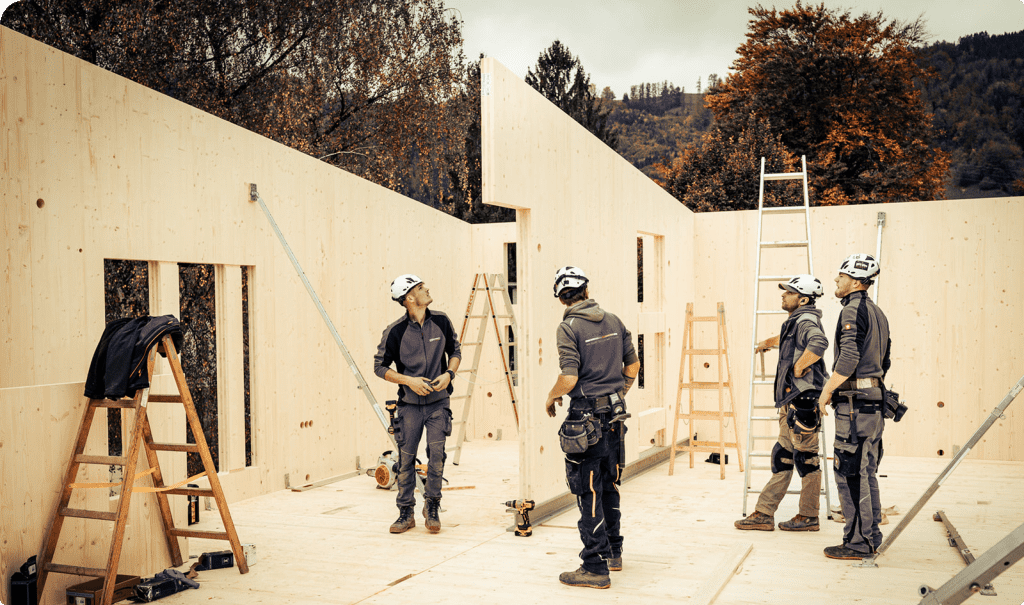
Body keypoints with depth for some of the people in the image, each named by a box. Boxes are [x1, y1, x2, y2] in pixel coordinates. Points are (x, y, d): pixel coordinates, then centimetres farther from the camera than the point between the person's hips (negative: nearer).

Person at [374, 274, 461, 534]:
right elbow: (380, 366, -2)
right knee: (406, 458, 3)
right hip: (409, 404, -1)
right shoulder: (395, 331, -10)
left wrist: (449, 373, -6)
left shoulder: (441, 322, -2)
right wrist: (409, 381, -13)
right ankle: (406, 513, 18)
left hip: (438, 401, 1)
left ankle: (432, 506, 11)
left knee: (437, 452, -9)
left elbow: (455, 351, 13)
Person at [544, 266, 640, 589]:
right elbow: (633, 366, 13)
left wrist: (551, 398, -1)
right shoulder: (613, 321, 6)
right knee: (609, 485, 20)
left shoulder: (569, 327, -13)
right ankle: (613, 553, 33)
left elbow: (569, 378, -20)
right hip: (614, 415, 7)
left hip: (586, 416, -7)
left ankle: (595, 568, 3)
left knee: (589, 493, -1)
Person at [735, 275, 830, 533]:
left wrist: (798, 368, -24)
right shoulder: (795, 322, 18)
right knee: (782, 458, 10)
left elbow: (818, 343, -34)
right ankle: (764, 514, 14)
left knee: (806, 458, -1)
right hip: (791, 402, 10)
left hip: (803, 400, -10)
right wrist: (767, 342, 56)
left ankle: (809, 518, 10)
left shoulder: (806, 320, -12)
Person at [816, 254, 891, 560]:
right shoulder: (877, 313, 17)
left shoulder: (853, 310, -13)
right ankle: (871, 537, 21)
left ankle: (857, 543, -1)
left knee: (850, 474, -5)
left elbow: (848, 359, -21)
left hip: (854, 400, -10)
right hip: (874, 398, 10)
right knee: (866, 472, 15)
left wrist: (827, 391, -11)